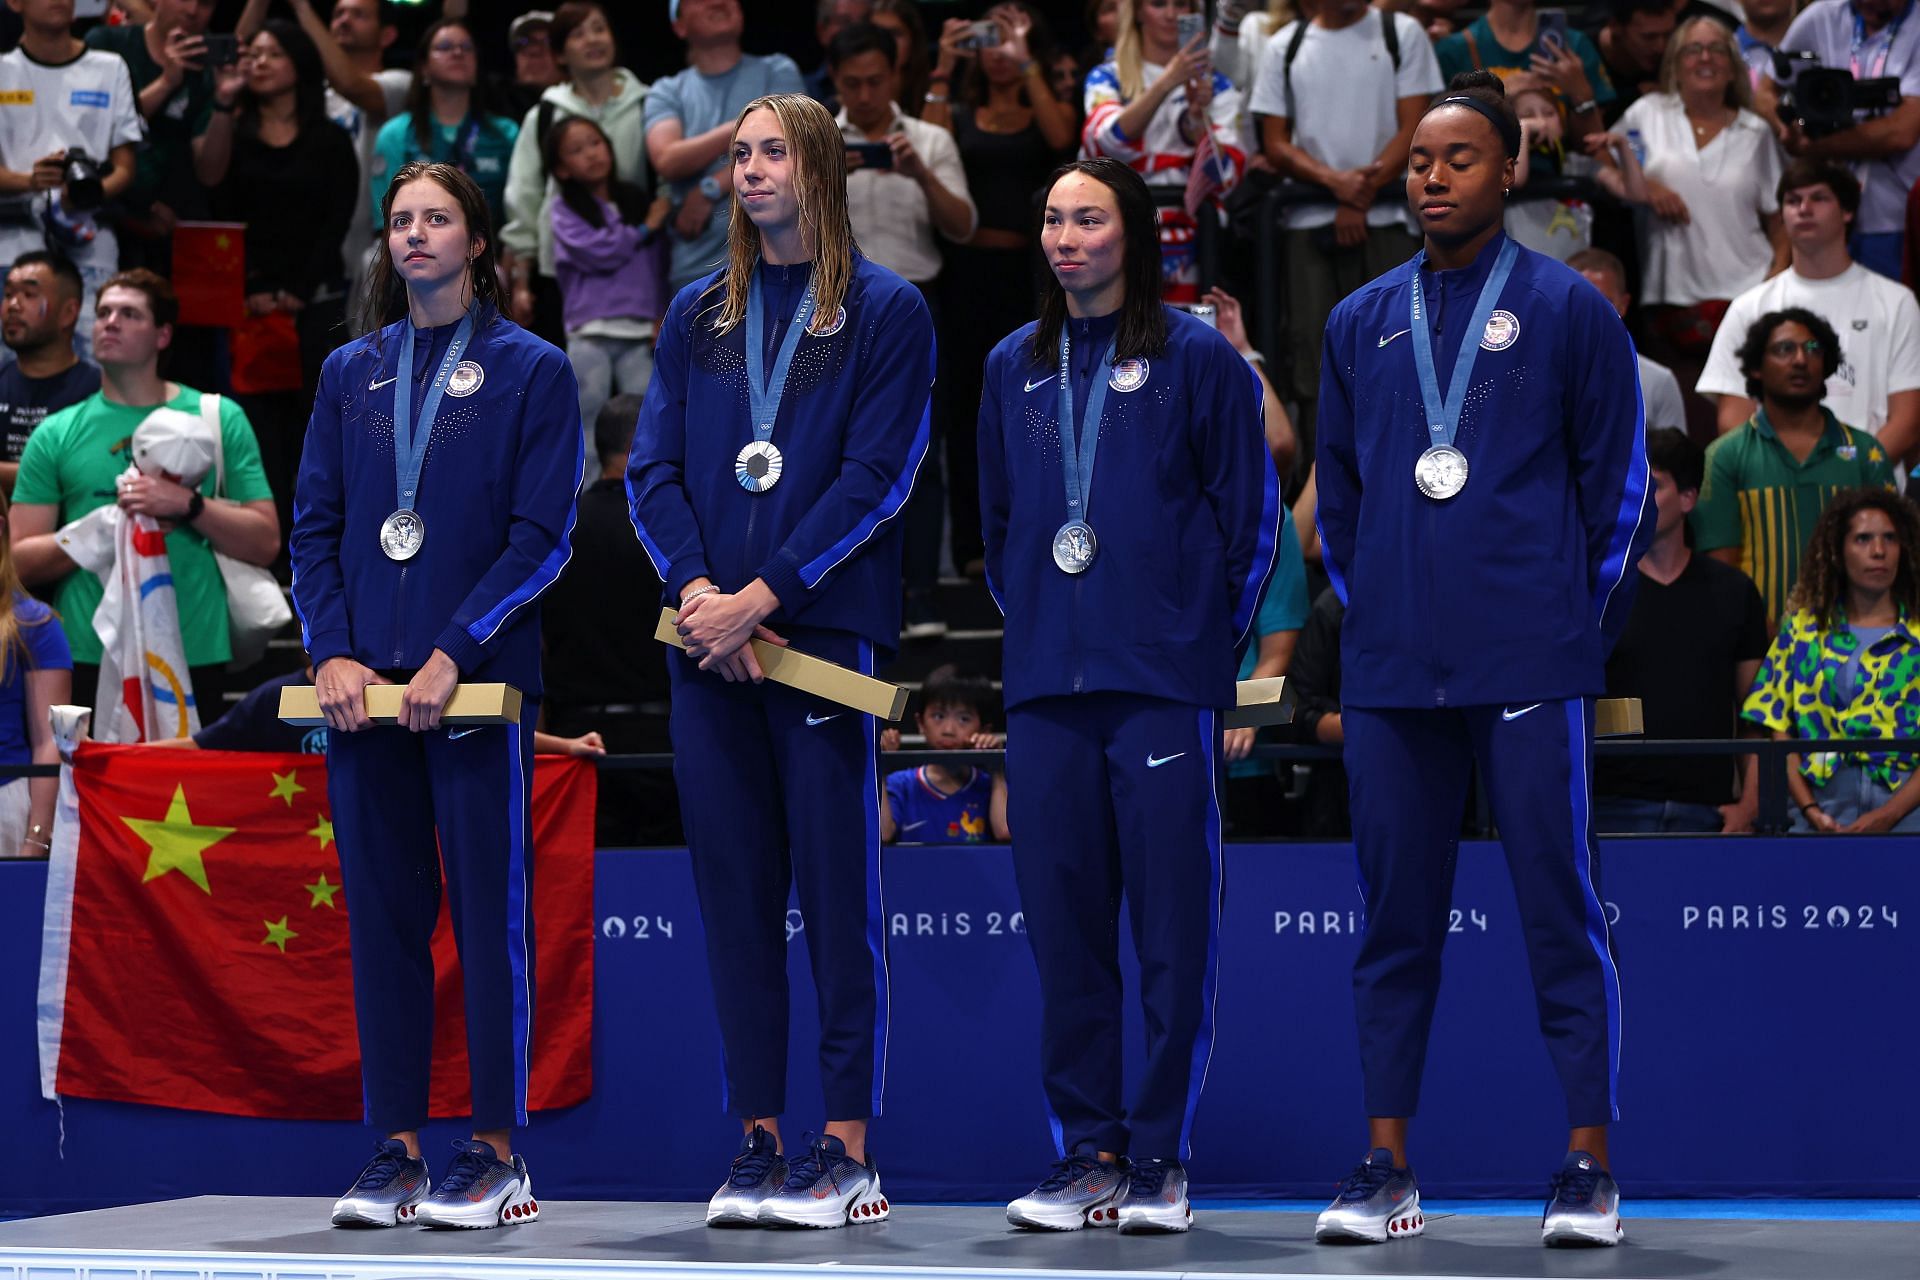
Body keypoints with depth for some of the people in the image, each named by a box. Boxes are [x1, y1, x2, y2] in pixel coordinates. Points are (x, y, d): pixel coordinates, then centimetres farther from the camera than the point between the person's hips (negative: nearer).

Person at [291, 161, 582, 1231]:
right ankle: (395, 1143, 10)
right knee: (383, 912, 5)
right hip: (363, 686, 4)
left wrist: (451, 654, -14)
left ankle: (499, 1151, 2)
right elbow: (316, 524, 12)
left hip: (478, 680, -4)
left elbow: (541, 534, -5)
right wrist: (331, 652, -4)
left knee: (491, 911, -2)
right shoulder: (352, 372, 15)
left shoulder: (530, 370, 2)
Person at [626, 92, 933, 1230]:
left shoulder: (886, 312, 2)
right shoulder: (699, 314, 16)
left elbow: (875, 476, -7)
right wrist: (695, 589, -8)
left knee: (838, 887, -4)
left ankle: (848, 1145, -2)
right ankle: (759, 1137, 8)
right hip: (710, 647, 4)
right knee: (734, 888, 4)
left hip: (822, 628, -4)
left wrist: (762, 597, -14)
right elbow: (654, 466, 10)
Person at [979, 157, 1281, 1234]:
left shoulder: (1198, 358, 2)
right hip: (1046, 683, 4)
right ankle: (1088, 1150, 9)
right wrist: (1033, 621, 13)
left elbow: (1249, 514, 3)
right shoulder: (1015, 367, 15)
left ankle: (1160, 1155, 2)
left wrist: (1206, 638, 1)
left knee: (1174, 923, -4)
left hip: (1165, 678, -4)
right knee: (1064, 921, 3)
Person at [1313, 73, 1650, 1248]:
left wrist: (1582, 621, 1)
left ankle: (1590, 1171, 1)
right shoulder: (1361, 323, 13)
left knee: (1563, 916, -3)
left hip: (1531, 665, -3)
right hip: (1390, 669, 4)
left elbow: (1618, 479, 4)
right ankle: (1388, 1171, 9)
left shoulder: (1570, 310, 3)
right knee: (1396, 919, 5)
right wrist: (1367, 611, 12)